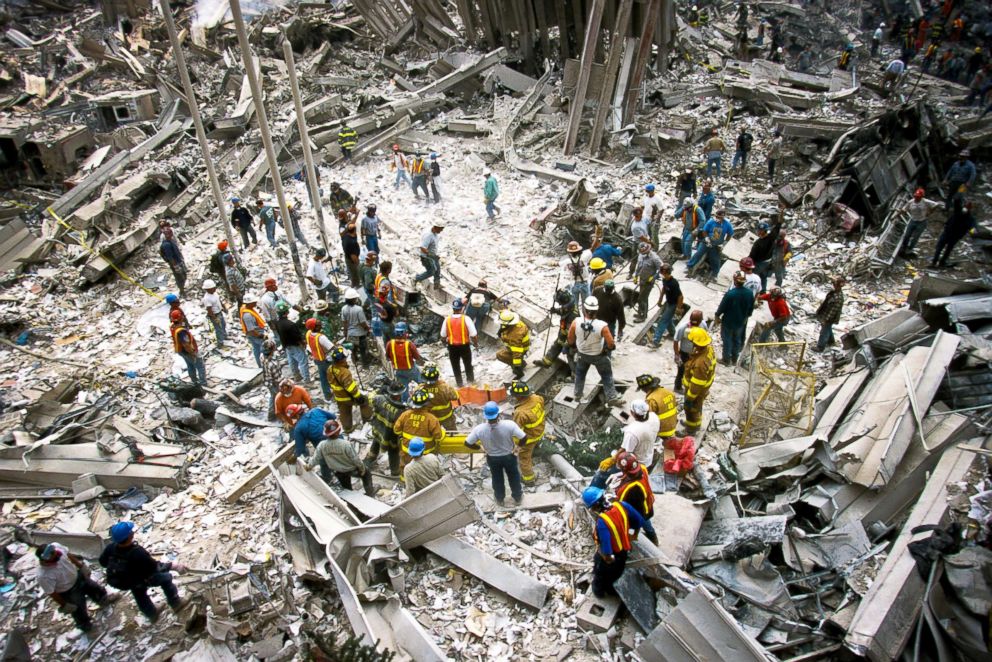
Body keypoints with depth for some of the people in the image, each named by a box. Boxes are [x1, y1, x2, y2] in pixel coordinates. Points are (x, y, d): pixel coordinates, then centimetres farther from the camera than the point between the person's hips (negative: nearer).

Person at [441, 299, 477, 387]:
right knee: (468, 365, 21)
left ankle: (459, 384, 27)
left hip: (452, 346, 1)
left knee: (455, 366, 19)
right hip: (464, 346, -1)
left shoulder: (447, 319, -10)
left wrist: (445, 342, 19)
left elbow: (443, 336, -2)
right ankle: (471, 381, 30)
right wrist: (476, 343, 3)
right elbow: (473, 334, -15)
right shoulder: (466, 319, -17)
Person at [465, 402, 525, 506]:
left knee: (497, 479, 29)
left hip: (492, 458, 1)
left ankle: (499, 499, 52)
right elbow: (524, 437, -25)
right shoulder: (509, 425, -35)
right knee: (514, 477, 28)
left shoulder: (479, 429, -31)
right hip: (509, 456, -1)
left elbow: (467, 443, -18)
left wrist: (479, 447, 2)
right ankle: (517, 497, 50)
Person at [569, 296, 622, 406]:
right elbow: (611, 344, -25)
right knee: (607, 376, 21)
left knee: (580, 374, 29)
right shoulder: (602, 326, -34)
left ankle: (577, 395, 45)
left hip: (582, 354, 3)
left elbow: (570, 340, -10)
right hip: (599, 355, -3)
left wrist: (575, 346, 12)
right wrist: (610, 347, -1)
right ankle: (612, 398, 31)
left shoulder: (576, 323, -27)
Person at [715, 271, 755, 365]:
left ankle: (726, 360, 28)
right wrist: (746, 316, 19)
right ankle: (734, 359, 37)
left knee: (727, 340, 14)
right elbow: (751, 308, 1)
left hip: (728, 322, -5)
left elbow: (722, 306, -17)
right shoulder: (750, 293, -13)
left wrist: (717, 315, 1)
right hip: (741, 321, 5)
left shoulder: (730, 293, -30)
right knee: (737, 340, 22)